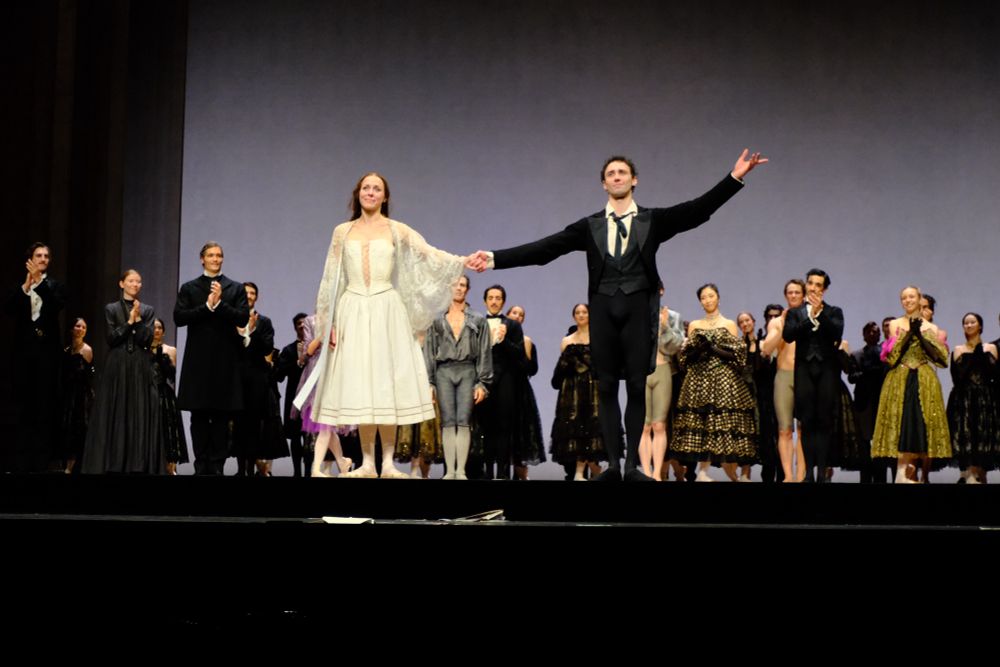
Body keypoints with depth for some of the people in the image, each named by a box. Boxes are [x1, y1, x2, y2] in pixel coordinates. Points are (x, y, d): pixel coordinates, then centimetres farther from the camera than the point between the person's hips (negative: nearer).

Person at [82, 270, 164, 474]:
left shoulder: (147, 310, 9)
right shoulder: (111, 309, 5)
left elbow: (147, 340, -2)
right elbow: (111, 339, -5)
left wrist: (138, 319, -13)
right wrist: (129, 322, -11)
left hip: (140, 367, 1)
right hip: (117, 367, -1)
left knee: (140, 414, -1)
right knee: (115, 415, -2)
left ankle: (138, 465, 1)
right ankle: (112, 464, 1)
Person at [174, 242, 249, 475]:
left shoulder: (236, 289, 10)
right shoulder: (189, 288, 12)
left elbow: (243, 318, -3)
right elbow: (179, 317, -2)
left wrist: (219, 303, -12)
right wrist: (207, 306, -9)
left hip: (225, 359, -1)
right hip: (198, 359, 1)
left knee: (222, 415, -1)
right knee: (199, 415, 2)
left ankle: (217, 465, 2)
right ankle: (201, 465, 6)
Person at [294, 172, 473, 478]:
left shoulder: (396, 230, 6)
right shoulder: (343, 232, 11)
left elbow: (430, 255, -5)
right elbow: (331, 279, 11)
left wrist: (463, 261, -21)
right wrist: (329, 321, 5)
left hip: (386, 311, -1)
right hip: (353, 313, 1)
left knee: (386, 382, -5)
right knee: (359, 386, -1)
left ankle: (388, 462, -2)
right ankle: (367, 463, 2)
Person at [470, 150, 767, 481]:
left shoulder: (652, 220, 8)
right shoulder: (590, 226, 9)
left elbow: (698, 209, -2)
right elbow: (545, 248, 2)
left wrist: (735, 177, -12)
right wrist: (495, 258, -8)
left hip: (638, 309, -1)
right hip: (603, 309, 1)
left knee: (637, 387, -1)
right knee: (607, 387, 2)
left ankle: (632, 465, 4)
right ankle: (612, 463, 6)